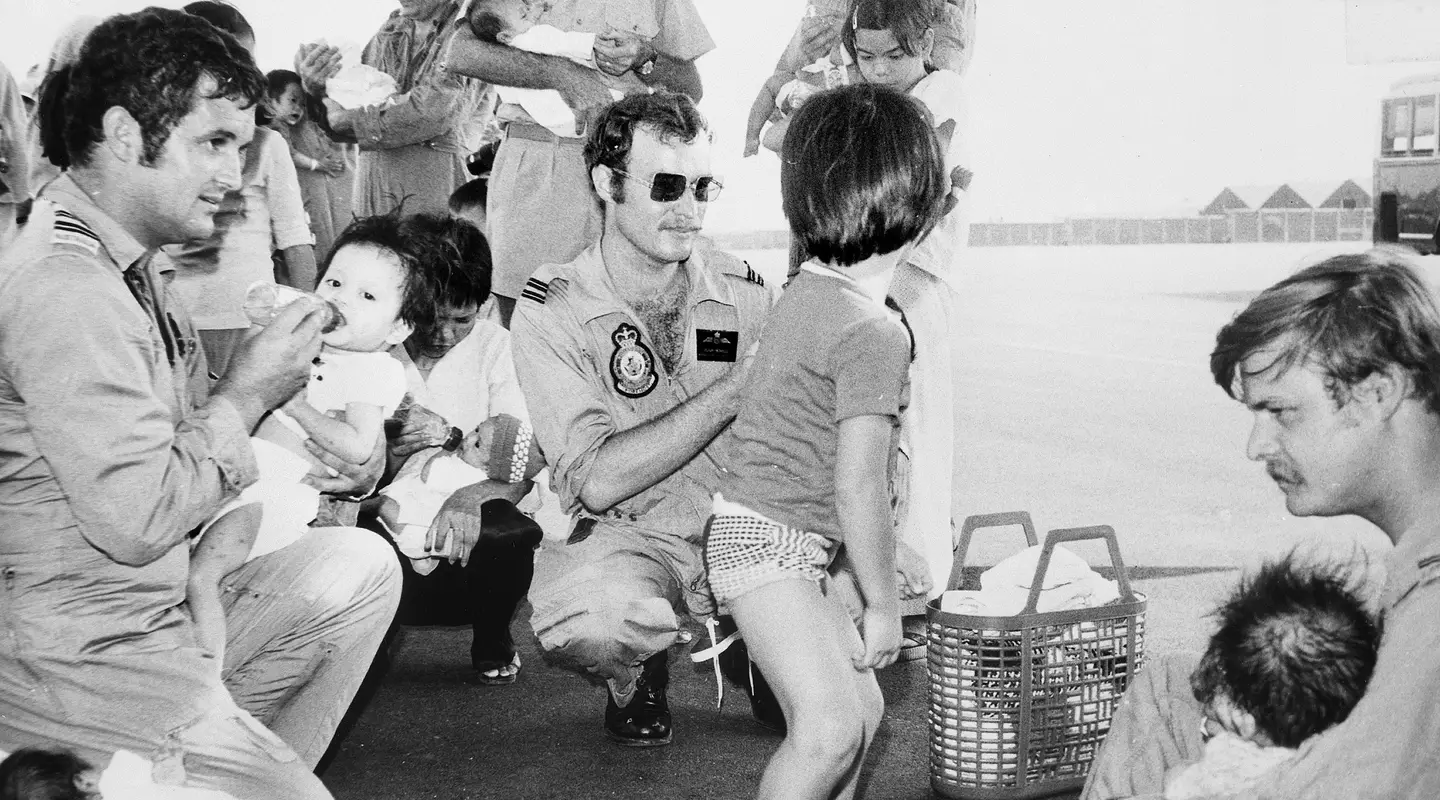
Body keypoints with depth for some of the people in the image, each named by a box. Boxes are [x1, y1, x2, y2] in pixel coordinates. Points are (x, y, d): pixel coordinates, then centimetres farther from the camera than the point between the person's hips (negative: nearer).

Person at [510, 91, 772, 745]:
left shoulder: (744, 292, 3)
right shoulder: (553, 310, -8)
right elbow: (597, 482, -20)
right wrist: (735, 389, -25)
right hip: (632, 537, -4)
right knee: (594, 620, -38)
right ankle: (635, 679, 2)